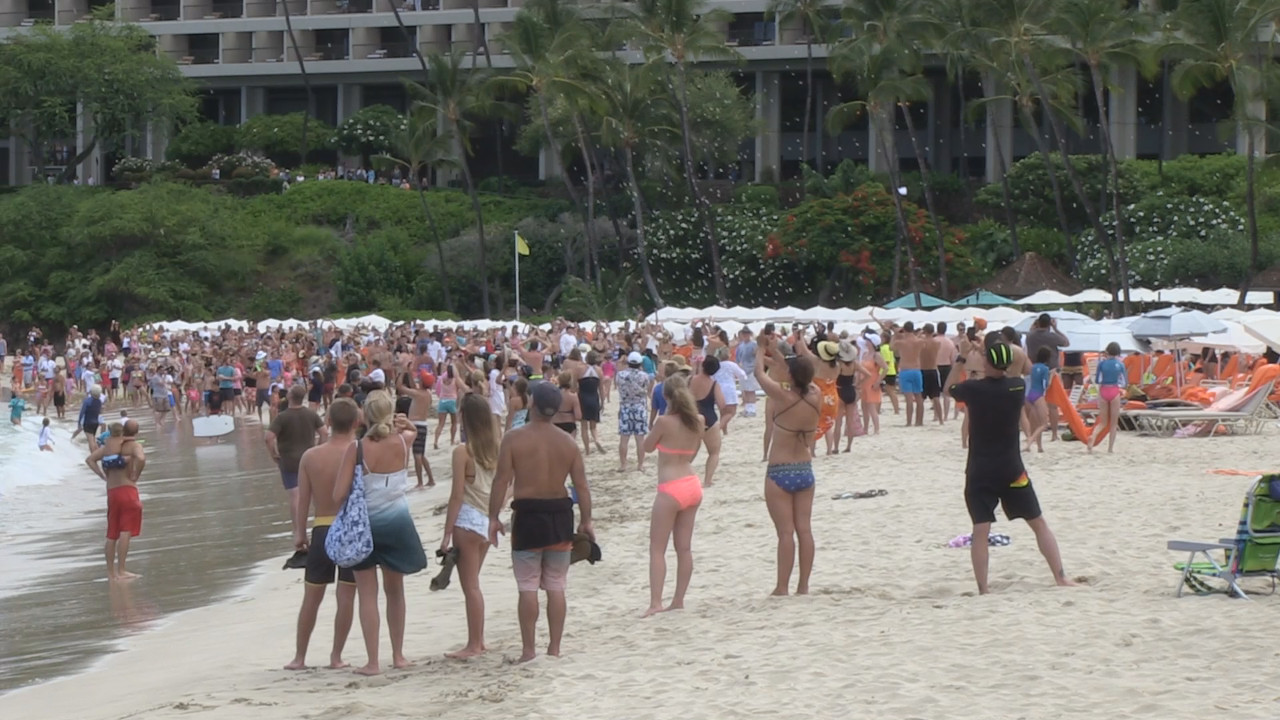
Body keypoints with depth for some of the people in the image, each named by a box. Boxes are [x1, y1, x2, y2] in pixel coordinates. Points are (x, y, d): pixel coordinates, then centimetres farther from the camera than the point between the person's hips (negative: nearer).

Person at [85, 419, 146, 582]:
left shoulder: (109, 445, 12)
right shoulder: (134, 445, -6)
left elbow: (90, 459, 13)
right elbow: (140, 458, -27)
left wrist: (103, 475, 9)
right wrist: (135, 476, -12)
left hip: (111, 492, 6)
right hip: (128, 491, -6)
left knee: (112, 534, 12)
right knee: (126, 532, -9)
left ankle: (111, 573, 15)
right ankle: (121, 571, -16)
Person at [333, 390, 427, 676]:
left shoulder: (357, 449, -16)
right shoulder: (403, 442, -6)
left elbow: (339, 495, -16)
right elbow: (412, 430, 21)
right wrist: (403, 424, 1)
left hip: (365, 523, -3)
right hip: (397, 521, 3)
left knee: (367, 594, 4)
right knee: (395, 590, 19)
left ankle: (372, 662, 2)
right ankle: (398, 655, 27)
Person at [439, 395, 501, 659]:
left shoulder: (463, 452, -14)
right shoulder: (495, 449, 5)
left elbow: (457, 495, -14)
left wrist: (447, 533, -11)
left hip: (468, 520, -7)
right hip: (488, 521, 7)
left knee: (470, 586, -1)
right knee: (473, 584, 18)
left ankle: (474, 646, 2)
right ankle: (478, 640, 22)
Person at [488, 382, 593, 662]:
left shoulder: (515, 439, -9)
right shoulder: (568, 443, 1)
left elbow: (501, 481, -10)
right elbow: (581, 486, 2)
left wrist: (493, 518, -4)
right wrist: (586, 521, 10)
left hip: (528, 516, -3)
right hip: (560, 515, 3)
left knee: (528, 587, 2)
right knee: (556, 586, 9)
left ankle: (528, 650, 2)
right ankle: (554, 648, 12)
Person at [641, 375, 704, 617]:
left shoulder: (665, 421, -15)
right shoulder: (698, 422, 3)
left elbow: (648, 447, 0)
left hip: (671, 489, -6)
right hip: (692, 485, 6)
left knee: (657, 549, -2)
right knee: (684, 547, 12)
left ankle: (655, 603, -11)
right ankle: (678, 600, 17)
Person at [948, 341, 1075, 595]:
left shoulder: (972, 389, -10)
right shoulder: (1018, 387, -4)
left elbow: (950, 389, 13)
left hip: (979, 473, -2)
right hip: (1012, 471, 2)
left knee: (980, 531, -3)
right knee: (1039, 523, 11)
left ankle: (983, 589, -9)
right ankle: (1061, 578, 10)